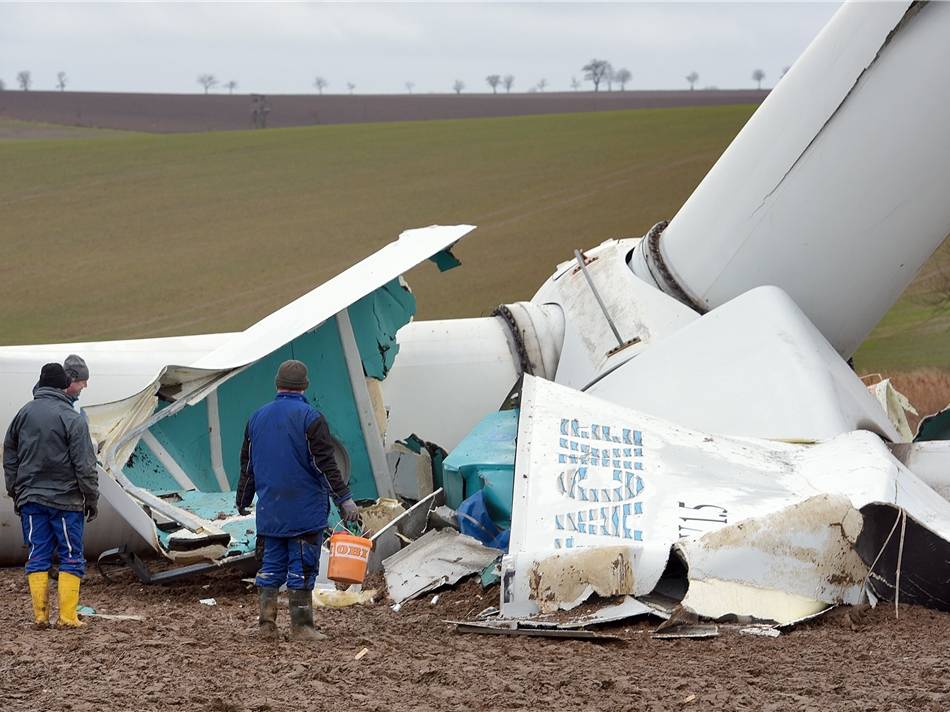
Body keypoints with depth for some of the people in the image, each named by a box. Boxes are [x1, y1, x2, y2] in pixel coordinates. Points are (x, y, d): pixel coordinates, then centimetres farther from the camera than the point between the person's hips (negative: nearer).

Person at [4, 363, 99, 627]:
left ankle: (40, 614, 6)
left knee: (37, 557, 9)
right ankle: (68, 616, -2)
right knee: (71, 558, 2)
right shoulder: (72, 419, -10)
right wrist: (91, 498, -2)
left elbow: (9, 458, 13)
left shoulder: (23, 414, 6)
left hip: (30, 499, 5)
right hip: (65, 498, -5)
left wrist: (15, 493, 21)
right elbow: (84, 464, -10)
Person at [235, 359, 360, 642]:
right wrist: (344, 498, -9)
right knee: (302, 566, -2)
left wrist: (243, 500, 28)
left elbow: (247, 464, 18)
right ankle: (301, 626, -1)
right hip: (305, 510, -5)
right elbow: (325, 463, -13)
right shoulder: (309, 417, -9)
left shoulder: (257, 418, 10)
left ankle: (266, 622, 8)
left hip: (270, 511, 6)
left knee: (272, 564, 11)